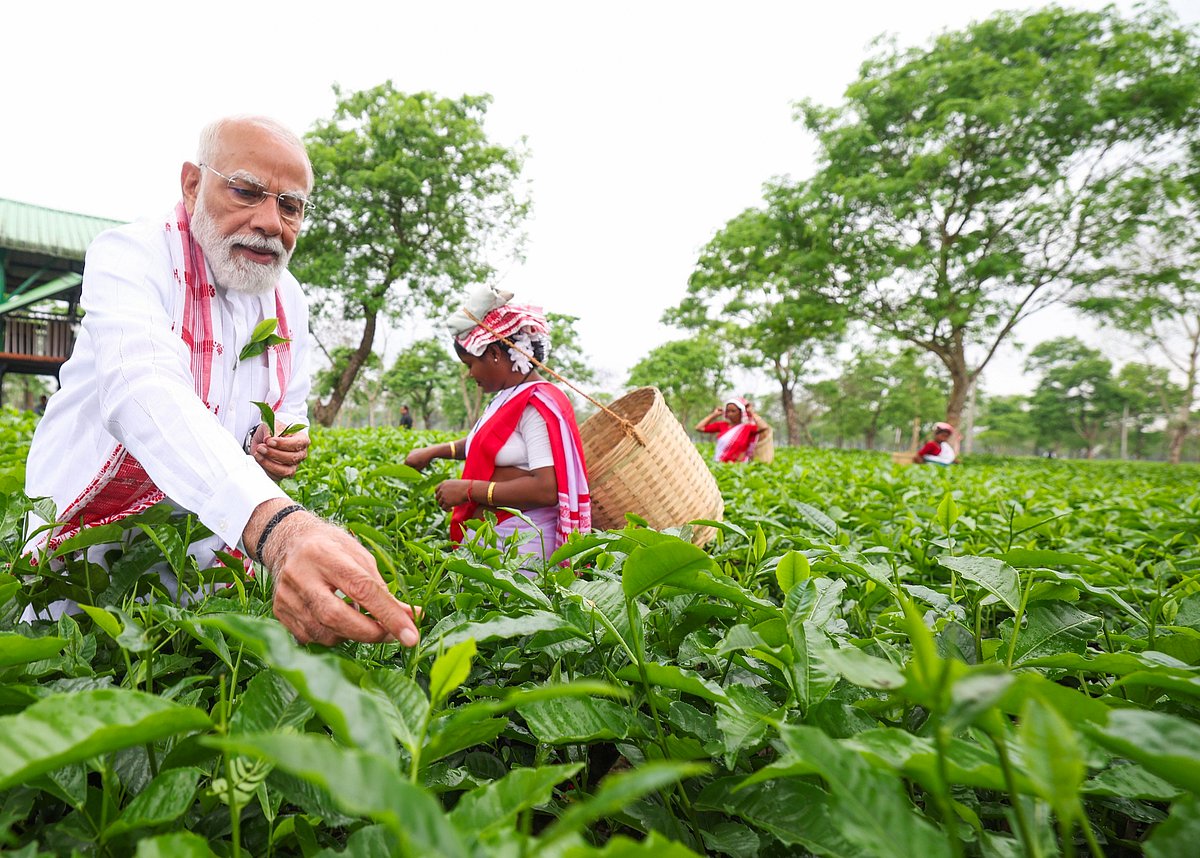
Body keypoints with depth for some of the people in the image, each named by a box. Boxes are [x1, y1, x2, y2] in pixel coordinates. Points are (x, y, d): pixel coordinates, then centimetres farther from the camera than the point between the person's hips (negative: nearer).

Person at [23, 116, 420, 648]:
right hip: (93, 542, -4)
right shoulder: (129, 257, -19)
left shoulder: (288, 299, 1)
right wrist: (275, 526, -57)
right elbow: (145, 393, -39)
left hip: (213, 552, 5)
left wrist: (281, 446, -12)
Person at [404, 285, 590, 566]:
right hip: (485, 534, 9)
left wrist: (469, 489, -18)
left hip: (519, 542, -9)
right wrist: (433, 451, 26)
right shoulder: (508, 398, 15)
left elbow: (548, 489, -24)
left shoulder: (538, 405, -15)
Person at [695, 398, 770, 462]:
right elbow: (699, 428, 10)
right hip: (718, 464, 3)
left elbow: (764, 427, -21)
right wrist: (714, 415, 12)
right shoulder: (722, 425, 11)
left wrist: (752, 413, -6)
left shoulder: (748, 427, 0)